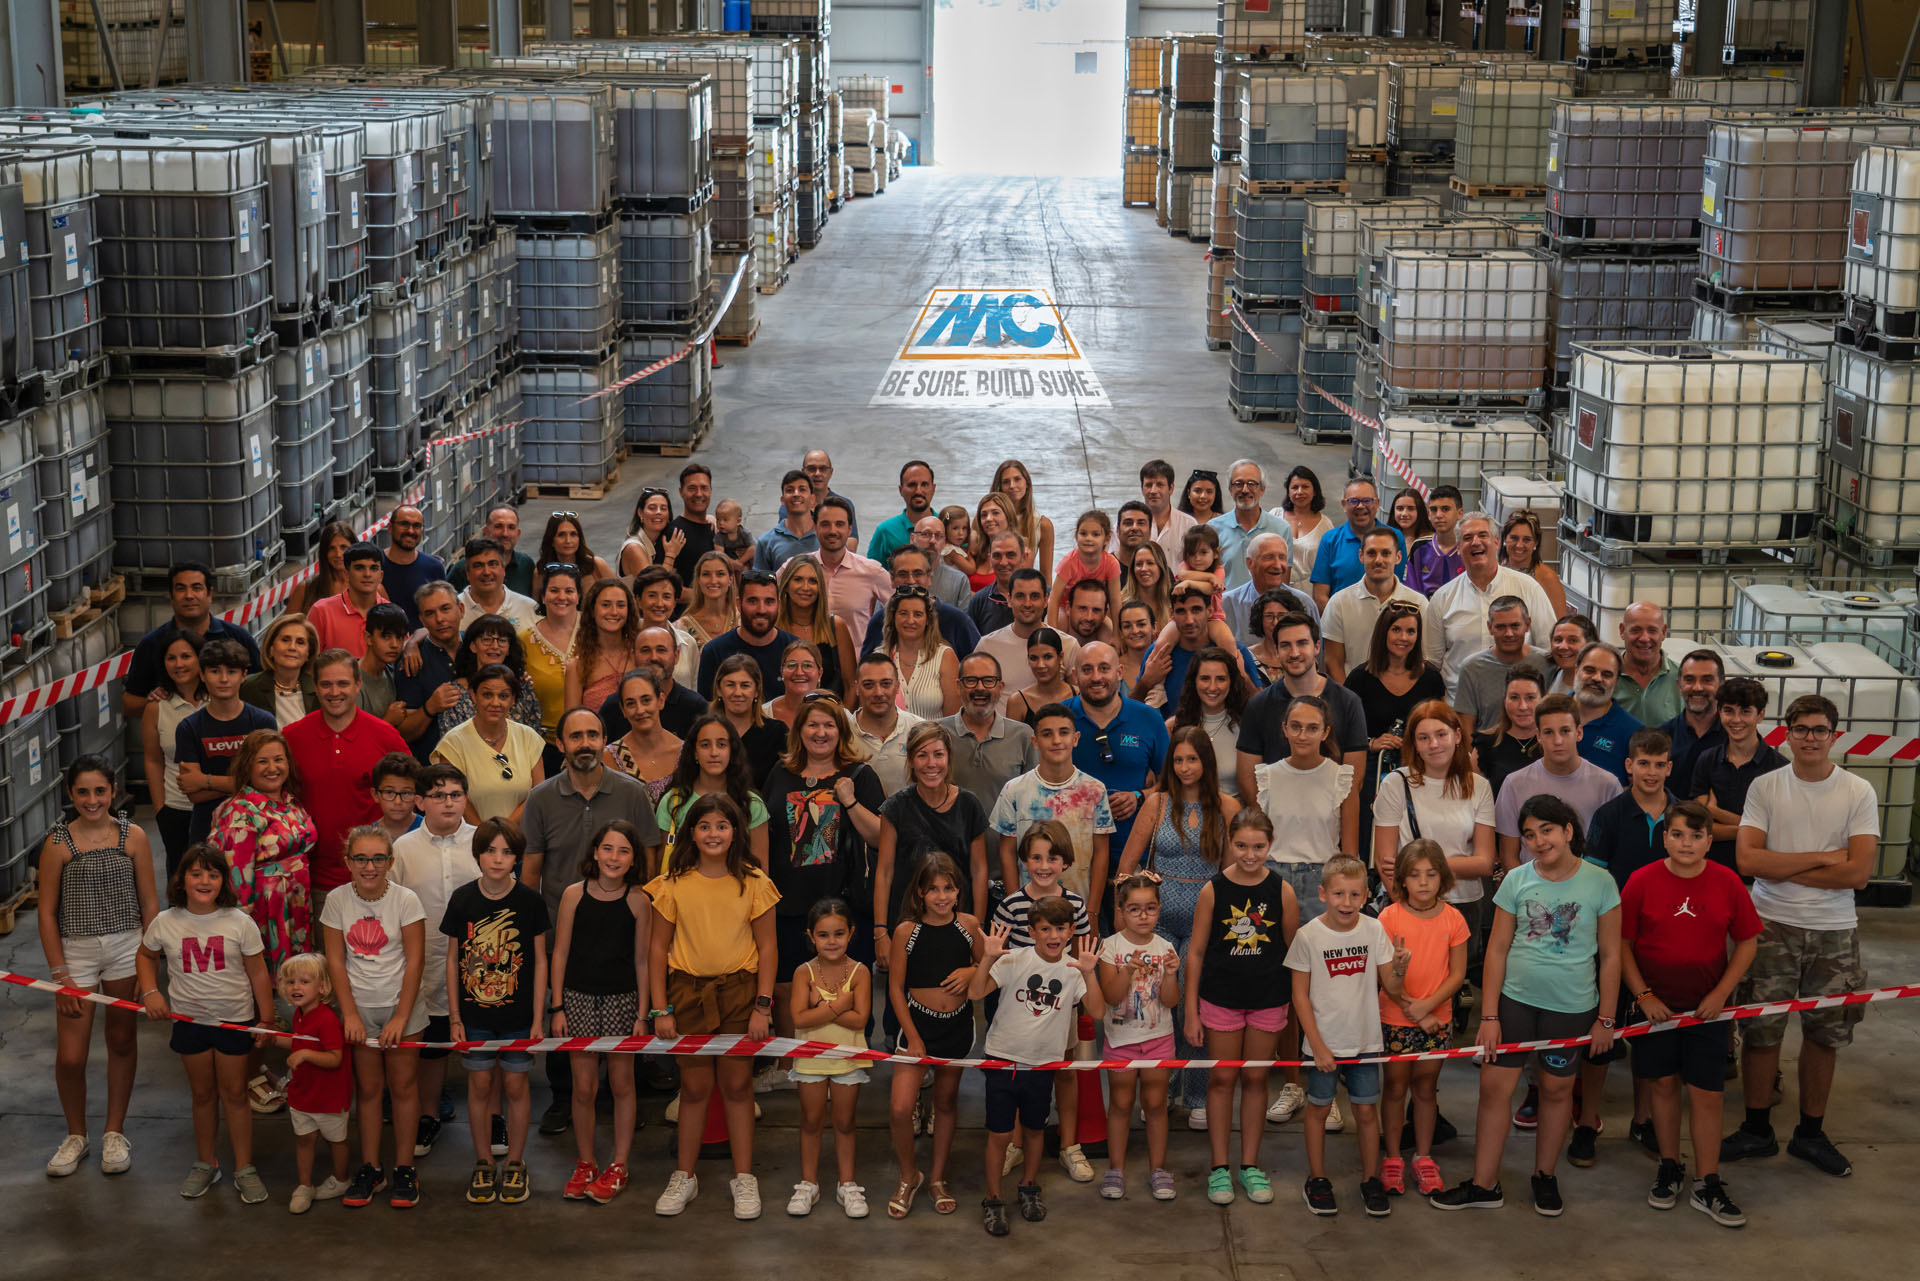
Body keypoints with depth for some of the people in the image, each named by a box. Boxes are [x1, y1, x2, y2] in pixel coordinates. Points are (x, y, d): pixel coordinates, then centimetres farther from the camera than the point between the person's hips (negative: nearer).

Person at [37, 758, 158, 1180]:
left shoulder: (133, 837, -2)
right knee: (69, 1056, -2)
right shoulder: (57, 843, -6)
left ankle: (115, 1133, 29)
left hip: (126, 949, 1)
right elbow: (47, 913, -3)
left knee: (122, 1041, 12)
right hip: (76, 951, -1)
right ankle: (76, 1135, 22)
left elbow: (149, 904, 3)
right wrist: (60, 974, -6)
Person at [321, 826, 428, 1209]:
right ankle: (370, 1170, 19)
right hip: (360, 1008, 2)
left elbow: (415, 961, -11)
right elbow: (335, 961, -2)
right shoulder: (338, 901, -6)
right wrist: (349, 1013, -8)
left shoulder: (405, 900, -13)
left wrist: (401, 1018, -14)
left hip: (401, 1006, -2)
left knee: (403, 1087, 5)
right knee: (367, 1088, 9)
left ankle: (404, 1170, 14)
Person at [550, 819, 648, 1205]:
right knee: (583, 1087, 5)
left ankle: (619, 1165, 18)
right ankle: (584, 1163, 20)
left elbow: (642, 961, 0)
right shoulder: (574, 894, -4)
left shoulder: (637, 901, -4)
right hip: (578, 998, 0)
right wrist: (557, 1007, -1)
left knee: (621, 1084, 6)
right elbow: (560, 953, 1)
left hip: (622, 999, 0)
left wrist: (643, 1013, -2)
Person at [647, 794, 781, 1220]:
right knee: (695, 1086, 5)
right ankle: (684, 1177, 19)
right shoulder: (673, 884, -2)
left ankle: (744, 1177, 16)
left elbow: (766, 947, 1)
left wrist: (763, 1006, -4)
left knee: (737, 1085, 4)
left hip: (739, 991, 0)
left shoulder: (753, 883, -2)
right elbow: (658, 947, 2)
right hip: (688, 991, 0)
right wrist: (659, 1009, -1)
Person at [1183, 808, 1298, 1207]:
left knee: (1255, 1079, 11)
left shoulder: (1282, 891, -7)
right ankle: (1219, 1168, 17)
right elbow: (1196, 952, -3)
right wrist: (1191, 1011, -3)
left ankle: (1250, 1165, 23)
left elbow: (1294, 949, 3)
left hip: (1269, 999, 1)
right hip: (1220, 998, -1)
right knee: (1222, 1079, 6)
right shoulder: (1213, 891, -9)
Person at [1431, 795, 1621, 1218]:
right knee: (1494, 1086, 0)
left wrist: (1606, 1019, 0)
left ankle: (1544, 1176, 31)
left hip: (1571, 1005, -1)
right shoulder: (1516, 881, -2)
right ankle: (1484, 1185, 10)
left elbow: (1610, 956, -1)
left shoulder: (1599, 883, -6)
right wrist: (1489, 1015, -2)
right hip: (1515, 997, 1)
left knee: (1556, 1089, 11)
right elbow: (1497, 949, 1)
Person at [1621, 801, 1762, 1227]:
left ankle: (1707, 1186, 9)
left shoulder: (1726, 883, -5)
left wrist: (1721, 993, -5)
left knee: (1706, 1093, 0)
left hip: (1707, 1006, 0)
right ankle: (1669, 1168, 26)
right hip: (1657, 1006, 0)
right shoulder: (1642, 881, -7)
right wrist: (1643, 995, -7)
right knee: (1664, 1084, 9)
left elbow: (1748, 941, 4)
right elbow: (1622, 943, -1)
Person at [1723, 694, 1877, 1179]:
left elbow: (1858, 873, -13)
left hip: (1834, 933, 1)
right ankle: (1757, 1130, 18)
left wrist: (1784, 869, -12)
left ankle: (1810, 1134, 25)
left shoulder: (1858, 793, -4)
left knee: (1824, 1034, 10)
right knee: (1761, 1031, 3)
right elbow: (1748, 859, -13)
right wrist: (1821, 858, -14)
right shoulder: (1765, 787, -2)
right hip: (1772, 927, 0)